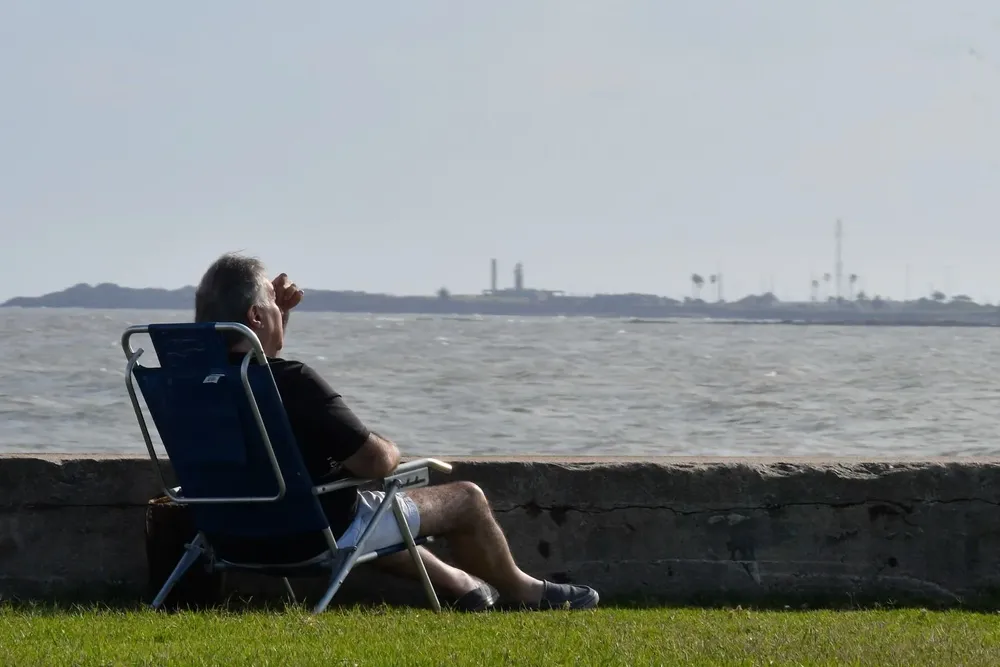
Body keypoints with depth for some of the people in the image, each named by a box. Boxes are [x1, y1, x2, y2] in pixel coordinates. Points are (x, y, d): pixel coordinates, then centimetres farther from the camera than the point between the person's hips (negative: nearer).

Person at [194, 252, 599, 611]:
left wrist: (281, 314, 7)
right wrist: (388, 447, -3)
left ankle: (463, 585, 52)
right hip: (323, 532, -8)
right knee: (467, 499, 11)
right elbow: (377, 462, -27)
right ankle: (522, 591, 36)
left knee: (381, 511, 39)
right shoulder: (292, 381, -31)